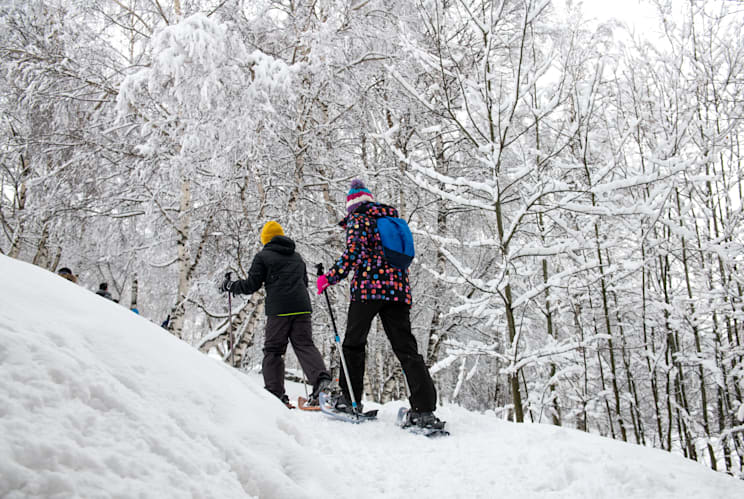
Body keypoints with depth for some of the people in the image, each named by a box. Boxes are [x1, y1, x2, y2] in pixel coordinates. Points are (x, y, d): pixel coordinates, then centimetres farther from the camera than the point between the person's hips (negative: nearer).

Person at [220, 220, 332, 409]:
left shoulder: (263, 256, 4)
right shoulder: (297, 257, 22)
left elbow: (251, 285, 2)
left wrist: (230, 286, 17)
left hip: (279, 309, -4)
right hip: (302, 307, 5)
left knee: (273, 350, 4)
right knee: (305, 345, 3)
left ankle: (276, 393, -1)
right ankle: (321, 377, -20)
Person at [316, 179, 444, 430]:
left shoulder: (357, 218, 3)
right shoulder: (393, 219, 23)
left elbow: (354, 252, -10)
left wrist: (330, 277, -4)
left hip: (369, 287, -5)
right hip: (399, 289, 5)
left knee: (353, 343, 10)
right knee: (406, 348, 0)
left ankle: (350, 399, 13)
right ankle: (424, 408, -9)